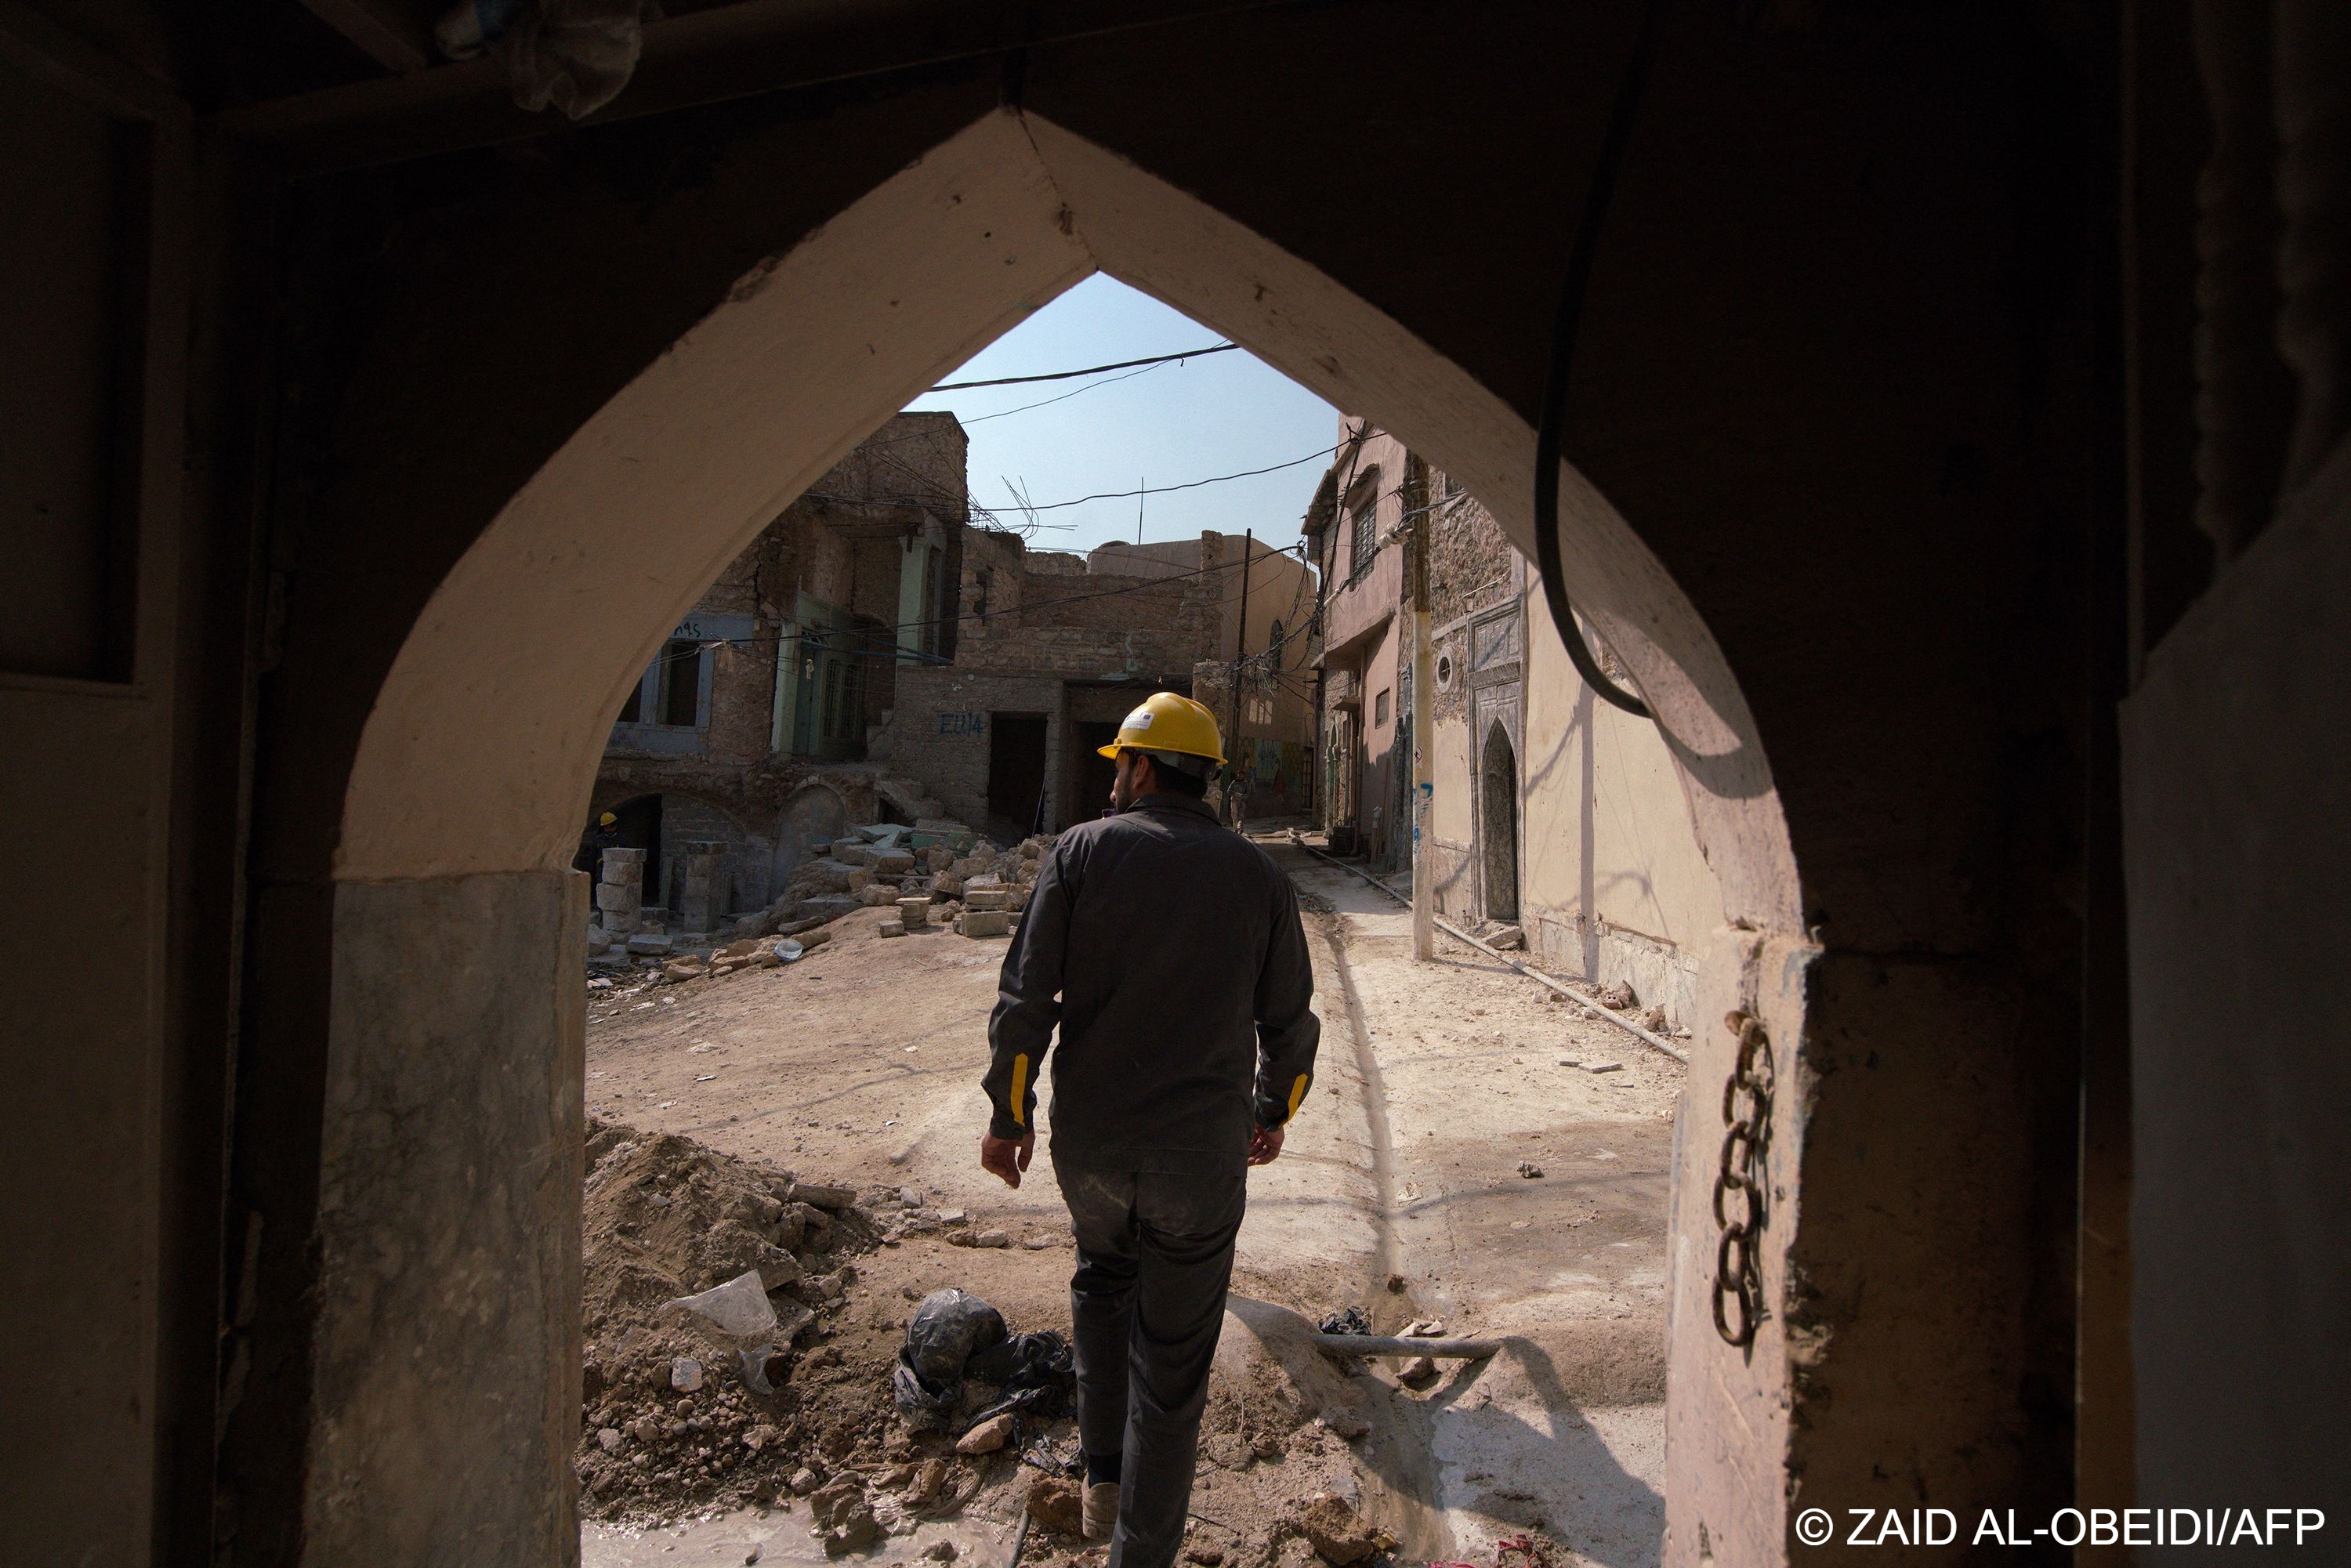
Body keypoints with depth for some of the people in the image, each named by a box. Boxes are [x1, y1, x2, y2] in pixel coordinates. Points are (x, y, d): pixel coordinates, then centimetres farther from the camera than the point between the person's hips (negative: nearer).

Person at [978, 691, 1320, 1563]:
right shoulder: (1258, 876, 0)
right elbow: (1290, 1025, 5)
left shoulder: (1082, 851, -5)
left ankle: (1104, 1481, 36)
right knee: (1171, 1360, 14)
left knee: (1104, 1278, 30)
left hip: (1087, 1141, 1)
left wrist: (1007, 1114, 3)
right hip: (1200, 1155, -1)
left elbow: (1024, 999, -9)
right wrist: (1274, 1112, 22)